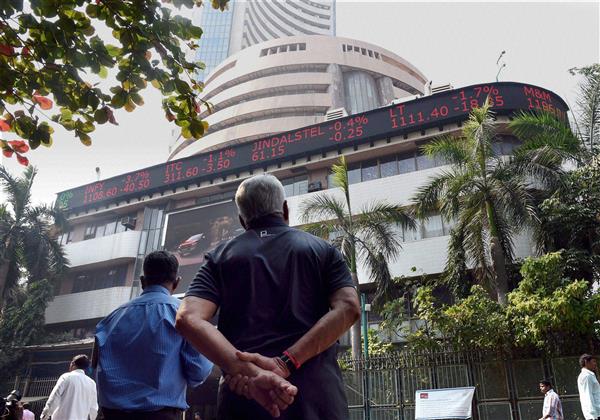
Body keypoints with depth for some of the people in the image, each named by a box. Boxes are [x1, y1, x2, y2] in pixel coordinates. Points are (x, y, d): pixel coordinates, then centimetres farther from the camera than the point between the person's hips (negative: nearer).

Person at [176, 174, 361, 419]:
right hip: (316, 394, 0)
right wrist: (286, 363, -15)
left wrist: (246, 370, -18)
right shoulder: (323, 250, 11)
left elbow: (188, 319, -7)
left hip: (243, 397, 1)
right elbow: (348, 309, -7)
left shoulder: (221, 257, 11)